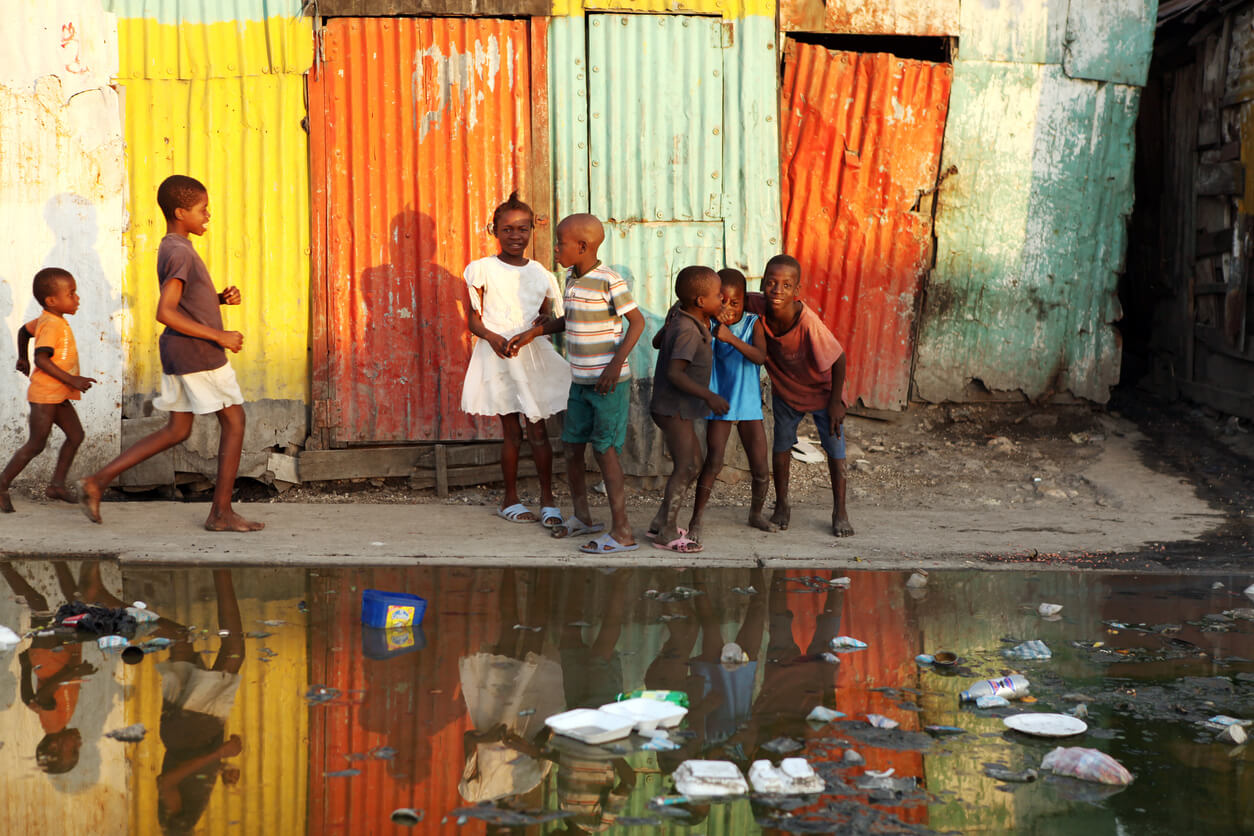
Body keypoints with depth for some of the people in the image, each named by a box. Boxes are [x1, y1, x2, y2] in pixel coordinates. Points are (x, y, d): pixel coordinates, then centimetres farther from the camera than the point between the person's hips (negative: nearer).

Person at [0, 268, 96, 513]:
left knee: (75, 435, 7)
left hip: (58, 395, 10)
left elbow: (24, 330, 27)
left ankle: (57, 484, 11)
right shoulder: (52, 325, -20)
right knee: (36, 444, -4)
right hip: (45, 394, -10)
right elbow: (41, 359, -29)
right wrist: (72, 379, -30)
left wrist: (22, 359, 42)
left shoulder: (45, 320, 10)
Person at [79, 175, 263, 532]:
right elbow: (165, 312, -25)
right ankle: (221, 512, 5)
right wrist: (219, 337, -22)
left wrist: (221, 298, 7)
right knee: (234, 421, 2)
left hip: (177, 354, 10)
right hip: (199, 354, -10)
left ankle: (99, 480, 8)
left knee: (177, 430, 14)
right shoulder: (181, 254, -17)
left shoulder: (170, 249, 13)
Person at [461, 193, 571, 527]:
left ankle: (548, 499, 11)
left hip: (533, 355, 2)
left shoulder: (540, 273, 7)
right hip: (497, 357, -2)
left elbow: (549, 320, 12)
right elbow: (474, 318, -1)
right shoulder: (482, 270, -3)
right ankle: (510, 499, 16)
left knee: (538, 430, 1)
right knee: (511, 431, 3)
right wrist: (491, 336, -20)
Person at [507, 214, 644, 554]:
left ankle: (622, 532, -5)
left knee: (605, 450, -8)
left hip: (609, 382, -8)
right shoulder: (572, 278, 8)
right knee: (572, 447, 12)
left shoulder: (608, 280, -16)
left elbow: (637, 321, -14)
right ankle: (582, 517, 29)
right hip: (580, 382, 8)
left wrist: (616, 363, -23)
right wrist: (533, 332, 18)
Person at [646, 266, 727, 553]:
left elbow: (657, 342, 21)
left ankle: (662, 520, 22)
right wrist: (707, 395, -32)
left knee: (694, 463, 15)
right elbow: (674, 373, -31)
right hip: (673, 408, -10)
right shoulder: (688, 331, -24)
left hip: (679, 408, 10)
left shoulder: (678, 316, 5)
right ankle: (667, 534, -4)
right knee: (685, 467, -8)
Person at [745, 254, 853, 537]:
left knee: (835, 447, 0)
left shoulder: (808, 322, -39)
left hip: (822, 389, -4)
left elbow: (838, 359, -26)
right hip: (785, 389, 4)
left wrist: (835, 402, -18)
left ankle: (840, 511, 14)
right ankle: (782, 505, 28)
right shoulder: (759, 306, -28)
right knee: (781, 444, 10)